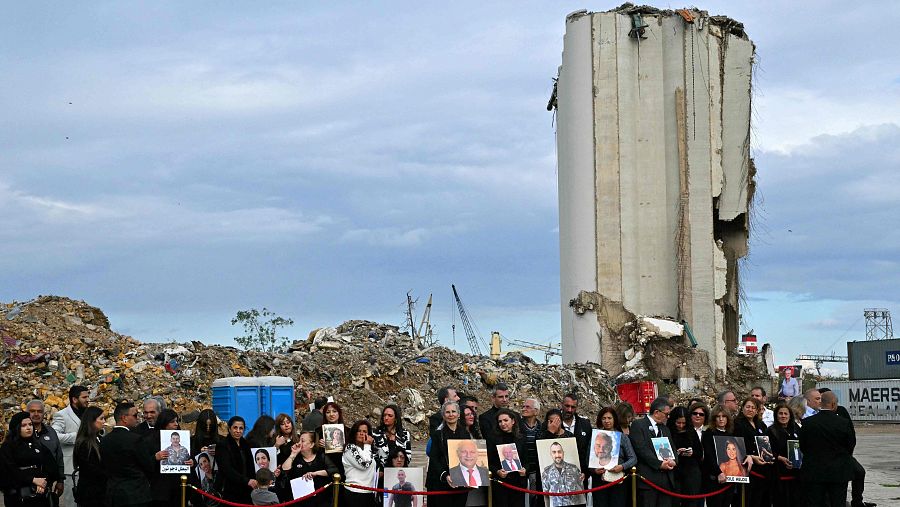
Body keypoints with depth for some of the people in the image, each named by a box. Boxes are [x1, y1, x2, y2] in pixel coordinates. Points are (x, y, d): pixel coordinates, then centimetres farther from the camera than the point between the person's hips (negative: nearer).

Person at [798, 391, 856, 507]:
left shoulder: (807, 423, -8)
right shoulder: (845, 423, -10)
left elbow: (801, 446, 0)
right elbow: (851, 446, 1)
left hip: (813, 473, 0)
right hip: (839, 473, 0)